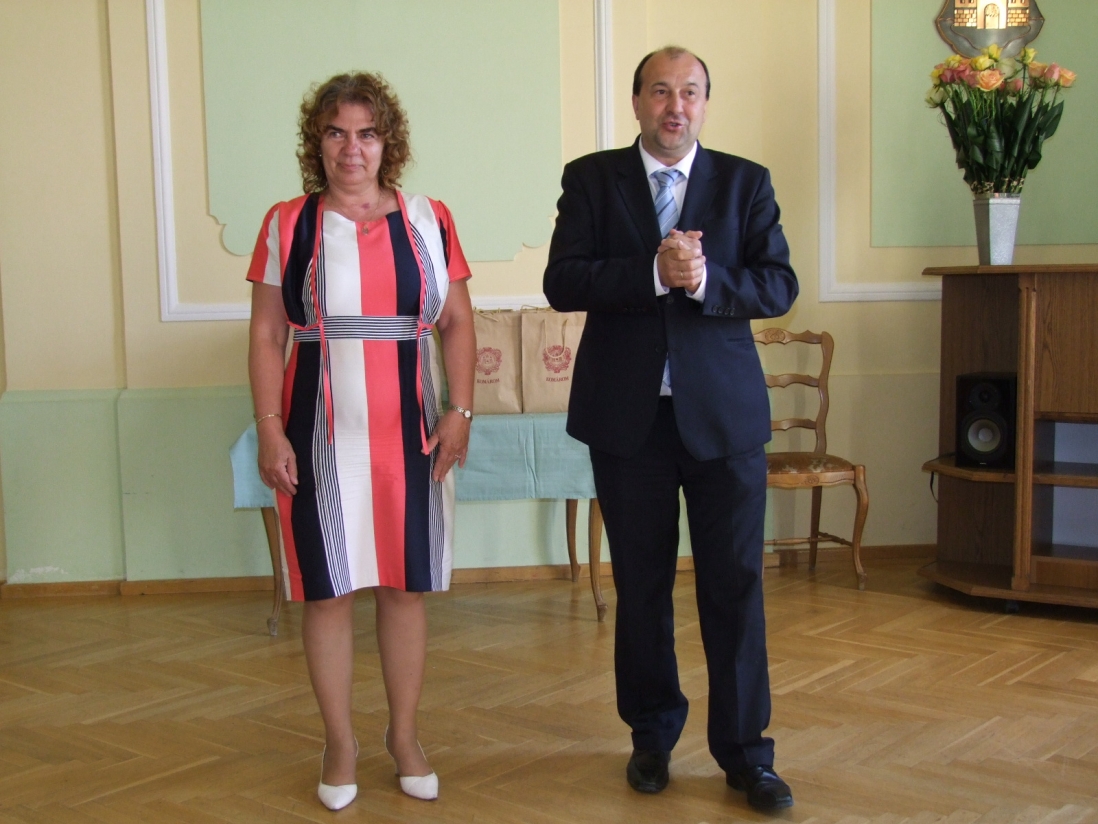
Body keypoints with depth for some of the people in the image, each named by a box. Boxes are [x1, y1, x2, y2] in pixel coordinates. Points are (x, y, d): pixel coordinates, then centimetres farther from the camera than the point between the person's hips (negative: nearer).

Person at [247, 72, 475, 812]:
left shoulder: (428, 221, 5)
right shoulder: (288, 224, 2)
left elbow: (458, 323, 7)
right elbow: (266, 336, 1)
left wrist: (461, 410, -4)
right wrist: (270, 431, -6)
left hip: (410, 431, 1)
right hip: (321, 435, -1)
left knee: (406, 585, 9)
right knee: (328, 588, 5)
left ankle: (405, 734, 26)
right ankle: (340, 741, 22)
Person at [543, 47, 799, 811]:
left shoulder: (746, 182, 5)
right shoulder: (591, 178, 3)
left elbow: (779, 285, -3)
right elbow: (563, 282, -8)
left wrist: (705, 280, -21)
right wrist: (654, 273, -21)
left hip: (724, 410, 0)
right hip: (628, 412, 0)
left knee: (736, 583, 2)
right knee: (641, 584, 11)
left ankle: (744, 749, 15)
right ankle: (653, 734, 29)